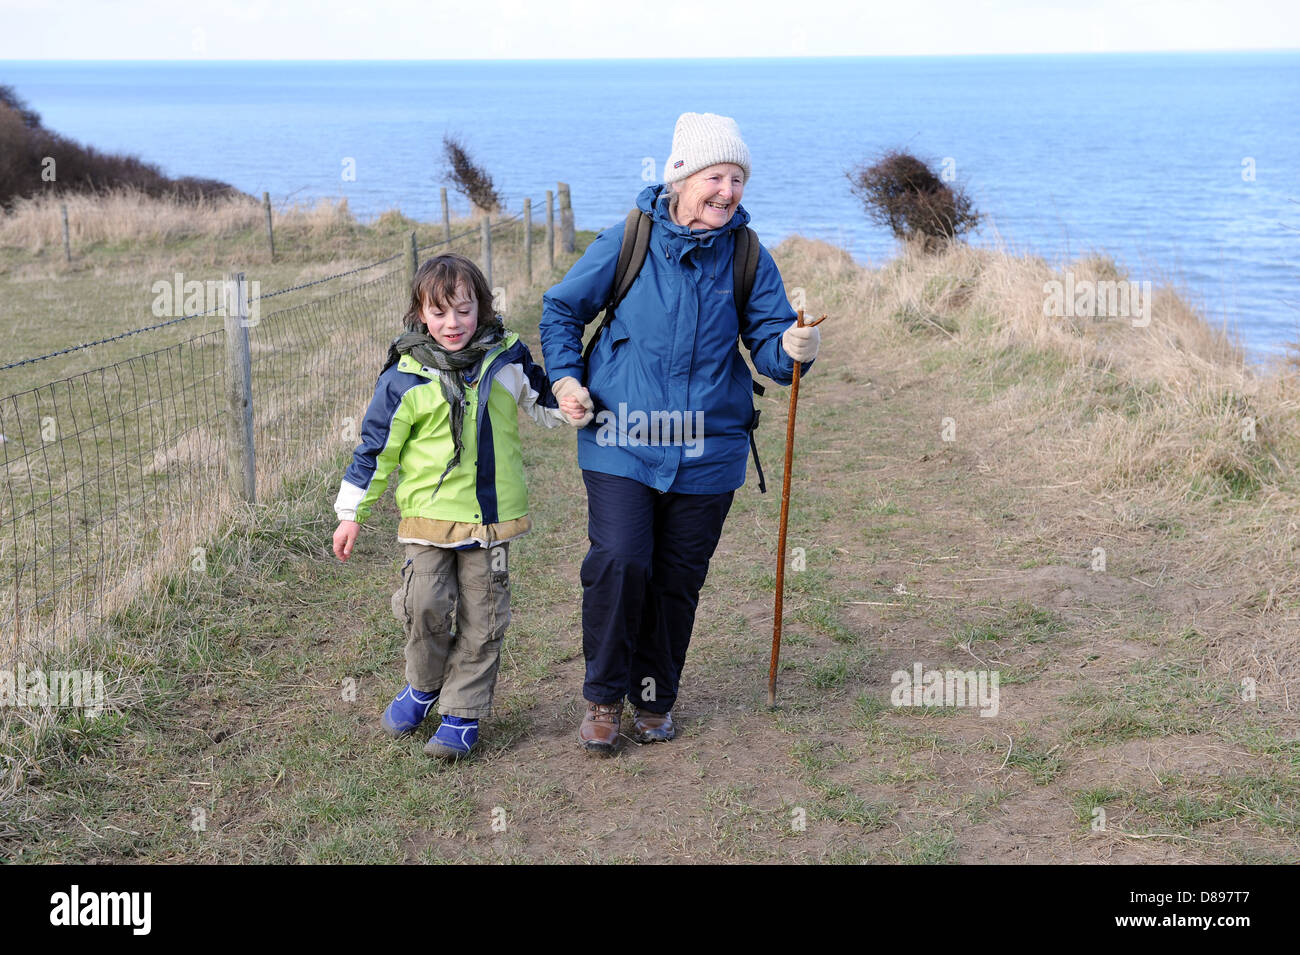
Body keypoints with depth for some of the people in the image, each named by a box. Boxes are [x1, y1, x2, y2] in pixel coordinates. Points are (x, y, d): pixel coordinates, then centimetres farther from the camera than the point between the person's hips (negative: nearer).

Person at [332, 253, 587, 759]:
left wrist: (568, 409, -3)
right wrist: (351, 513, 4)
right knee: (424, 607, -12)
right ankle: (423, 685, 17)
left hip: (492, 513, 2)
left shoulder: (506, 358, 0)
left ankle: (461, 713, 18)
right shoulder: (405, 376, -6)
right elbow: (376, 445, 2)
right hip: (429, 513, -2)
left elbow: (540, 400, 19)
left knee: (481, 619, 5)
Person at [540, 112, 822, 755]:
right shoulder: (627, 242, -3)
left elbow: (768, 339, 0)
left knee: (678, 579, 9)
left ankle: (655, 696, 30)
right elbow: (563, 307, 8)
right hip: (622, 442, -2)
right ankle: (603, 696, 8)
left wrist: (791, 351, -23)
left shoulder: (748, 258, 1)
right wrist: (565, 376, -6)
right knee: (618, 564, -14)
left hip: (706, 451, 2)